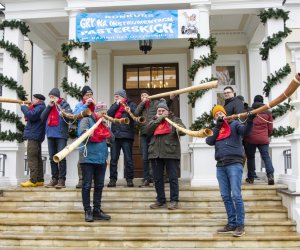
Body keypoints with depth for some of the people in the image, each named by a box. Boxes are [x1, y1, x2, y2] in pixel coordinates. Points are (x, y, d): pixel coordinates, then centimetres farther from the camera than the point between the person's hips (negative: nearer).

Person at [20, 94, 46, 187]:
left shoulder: (40, 107, -13)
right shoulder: (40, 107, 20)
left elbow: (31, 116, -24)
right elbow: (32, 116, 20)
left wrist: (23, 107, -10)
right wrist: (26, 107, 8)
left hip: (34, 136, -11)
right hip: (36, 136, 11)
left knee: (32, 158, -11)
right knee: (37, 158, 11)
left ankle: (33, 180, -11)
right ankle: (39, 180, 15)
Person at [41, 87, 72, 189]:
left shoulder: (64, 105, 1)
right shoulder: (49, 106, 16)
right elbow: (42, 117, 6)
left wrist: (63, 113, -28)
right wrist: (49, 106, -2)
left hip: (61, 135, -6)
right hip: (50, 135, 6)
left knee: (61, 158, -8)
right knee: (52, 158, 9)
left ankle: (62, 180, -5)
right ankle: (54, 179, 16)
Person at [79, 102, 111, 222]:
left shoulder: (103, 123, 17)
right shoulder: (87, 120, -1)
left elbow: (111, 137, 9)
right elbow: (84, 133, -16)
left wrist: (105, 125, 1)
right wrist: (89, 134, -36)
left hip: (101, 158, 6)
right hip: (88, 158, -6)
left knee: (99, 185, 8)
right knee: (87, 185, -1)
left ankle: (97, 210, 16)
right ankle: (87, 211, 6)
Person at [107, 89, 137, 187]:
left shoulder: (130, 104, 5)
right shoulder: (114, 105, 18)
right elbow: (109, 114, 0)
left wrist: (126, 107, -20)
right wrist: (117, 104, -3)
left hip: (127, 135, -4)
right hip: (115, 135, 4)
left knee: (128, 159, 0)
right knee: (113, 159, 3)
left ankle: (129, 179, 7)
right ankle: (113, 179, 8)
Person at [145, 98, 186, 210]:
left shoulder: (174, 119, 7)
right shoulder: (154, 120, 18)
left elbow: (183, 131, -7)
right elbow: (147, 130, -1)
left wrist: (177, 129, -29)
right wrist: (158, 119, -6)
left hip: (171, 153, -4)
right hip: (155, 153, 4)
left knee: (173, 178, -2)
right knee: (157, 179, 7)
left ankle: (174, 201, 6)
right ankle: (161, 200, 17)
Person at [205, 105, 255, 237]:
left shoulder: (234, 124, 7)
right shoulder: (214, 129, 20)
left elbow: (245, 131, -12)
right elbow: (209, 141, 1)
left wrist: (249, 121, -31)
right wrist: (218, 126, -4)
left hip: (234, 163, -5)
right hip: (220, 165, 5)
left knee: (236, 195, -10)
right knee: (225, 196, 7)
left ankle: (240, 225, -2)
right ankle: (231, 224, 16)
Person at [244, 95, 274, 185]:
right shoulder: (268, 112, 8)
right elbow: (270, 128, 11)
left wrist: (245, 136, 26)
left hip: (250, 138, 0)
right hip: (263, 139, 1)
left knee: (250, 157, 10)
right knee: (266, 156, 0)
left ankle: (251, 177, 11)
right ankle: (270, 175, -18)